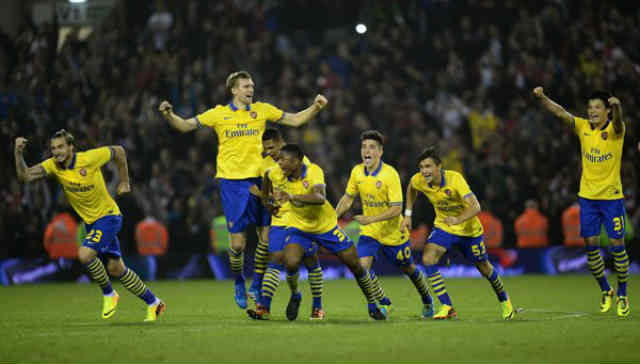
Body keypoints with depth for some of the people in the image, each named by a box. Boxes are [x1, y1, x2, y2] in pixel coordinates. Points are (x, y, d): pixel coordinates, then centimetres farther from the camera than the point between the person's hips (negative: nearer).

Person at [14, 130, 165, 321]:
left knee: (85, 254, -25)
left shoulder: (89, 158, -21)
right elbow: (24, 176, -19)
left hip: (108, 216, -6)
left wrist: (124, 182, 1)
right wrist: (18, 153, -33)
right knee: (116, 269, 9)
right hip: (91, 221, 6)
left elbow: (118, 151, -5)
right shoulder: (53, 165, -8)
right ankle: (153, 303, 25)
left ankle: (108, 294, -1)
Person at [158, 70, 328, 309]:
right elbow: (185, 126, 3)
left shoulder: (262, 110, 8)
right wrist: (168, 115, -14)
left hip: (258, 179, 2)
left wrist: (315, 107, 0)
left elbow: (295, 120, 14)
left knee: (266, 234, 0)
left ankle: (258, 284, 18)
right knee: (238, 241, -4)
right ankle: (239, 284, 20)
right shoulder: (219, 114, 2)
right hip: (232, 181, -2)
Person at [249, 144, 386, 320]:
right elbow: (267, 176, 13)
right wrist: (270, 199, 17)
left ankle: (372, 305, 26)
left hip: (326, 226, -2)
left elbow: (320, 198, -47)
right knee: (290, 263, -25)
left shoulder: (314, 171, -28)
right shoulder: (276, 173, -15)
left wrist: (292, 196, -58)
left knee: (354, 264, 3)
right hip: (299, 227, 2)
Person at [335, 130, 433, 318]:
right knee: (362, 266, -17)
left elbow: (397, 209, -24)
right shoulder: (357, 172, -6)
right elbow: (348, 197, 11)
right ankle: (384, 303, 3)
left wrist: (371, 219, -33)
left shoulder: (390, 174, -23)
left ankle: (427, 301, 42)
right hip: (369, 232, 4)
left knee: (408, 269, 14)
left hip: (393, 233, -4)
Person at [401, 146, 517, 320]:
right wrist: (408, 214, 5)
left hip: (469, 229, -3)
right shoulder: (418, 180, -17)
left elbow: (475, 207, -37)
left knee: (484, 268, 11)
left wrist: (458, 219, -53)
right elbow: (411, 188, 11)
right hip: (443, 227, 3)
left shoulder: (455, 179, -31)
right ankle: (447, 307, -18)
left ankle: (504, 301, 40)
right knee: (428, 259, -22)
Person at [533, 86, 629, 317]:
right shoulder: (583, 127, 2)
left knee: (617, 245, -2)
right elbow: (561, 113, -9)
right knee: (591, 245, 1)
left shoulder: (614, 129, -8)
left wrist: (617, 107, -55)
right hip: (587, 196, 3)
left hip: (612, 196, -3)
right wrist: (542, 98, -27)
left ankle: (622, 295, 12)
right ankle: (605, 291, 19)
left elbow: (617, 122, -32)